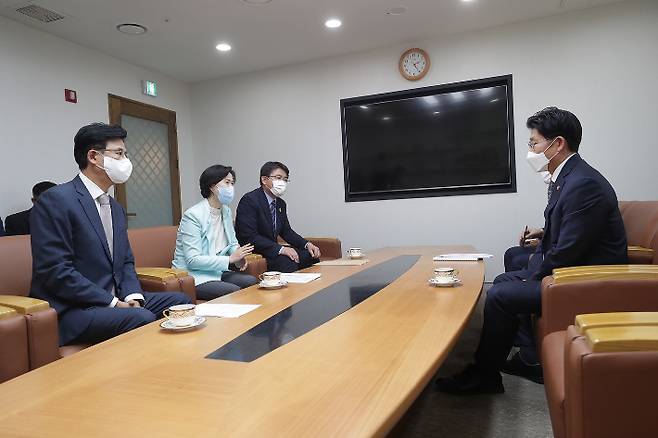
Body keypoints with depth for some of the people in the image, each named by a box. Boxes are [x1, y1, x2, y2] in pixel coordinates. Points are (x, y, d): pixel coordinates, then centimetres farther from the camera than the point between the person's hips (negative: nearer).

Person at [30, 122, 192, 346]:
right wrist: (112, 302, -17)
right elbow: (55, 271, -18)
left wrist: (133, 295, -3)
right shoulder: (55, 200, -11)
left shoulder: (116, 208, 15)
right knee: (142, 318, -30)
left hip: (115, 301, 8)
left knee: (181, 301, -3)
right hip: (73, 310, -8)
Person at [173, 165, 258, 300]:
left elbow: (232, 243, 19)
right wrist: (230, 259, -22)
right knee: (235, 292, -28)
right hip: (192, 276, -7)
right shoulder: (193, 215, -16)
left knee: (253, 282, -15)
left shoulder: (226, 211, 10)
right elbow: (192, 260, -22)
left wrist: (238, 257, -6)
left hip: (216, 271, 8)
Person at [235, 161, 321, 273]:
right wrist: (281, 249, -28)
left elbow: (286, 231, 17)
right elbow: (249, 237, -23)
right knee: (288, 262, -30)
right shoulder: (249, 200, -16)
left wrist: (307, 244, -1)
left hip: (273, 249, 9)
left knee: (312, 257, -3)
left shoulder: (281, 204, 10)